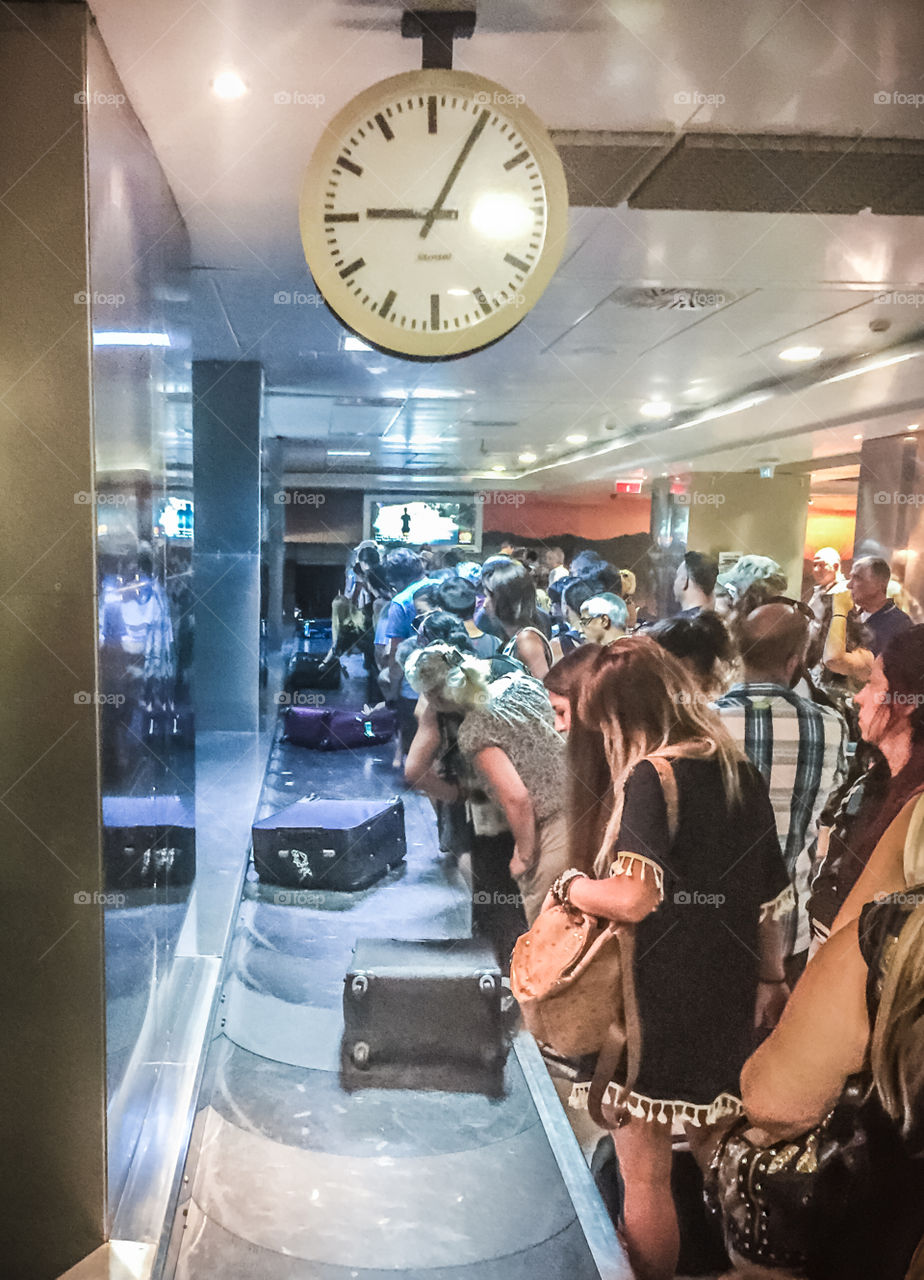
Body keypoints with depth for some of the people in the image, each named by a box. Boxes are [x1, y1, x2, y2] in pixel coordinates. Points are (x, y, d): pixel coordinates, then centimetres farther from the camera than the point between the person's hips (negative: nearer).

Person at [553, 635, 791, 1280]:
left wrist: (571, 884, -11)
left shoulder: (651, 775, -18)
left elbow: (635, 897, -29)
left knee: (645, 1176, 10)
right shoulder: (742, 773, 4)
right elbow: (769, 894, 11)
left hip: (658, 1001, -7)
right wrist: (770, 975, 22)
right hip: (729, 998, 8)